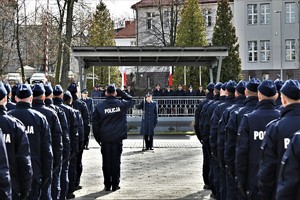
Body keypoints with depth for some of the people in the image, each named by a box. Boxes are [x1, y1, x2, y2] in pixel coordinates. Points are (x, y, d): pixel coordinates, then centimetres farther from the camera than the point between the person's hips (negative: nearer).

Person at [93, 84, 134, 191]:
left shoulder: (99, 106, -3)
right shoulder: (121, 104, -4)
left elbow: (95, 124, 0)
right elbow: (131, 100, 18)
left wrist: (98, 138, 8)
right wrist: (120, 92, 12)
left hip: (105, 139, 0)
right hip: (118, 138, 0)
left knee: (106, 162, 7)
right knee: (116, 161, 5)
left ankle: (107, 185, 10)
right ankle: (115, 184, 7)